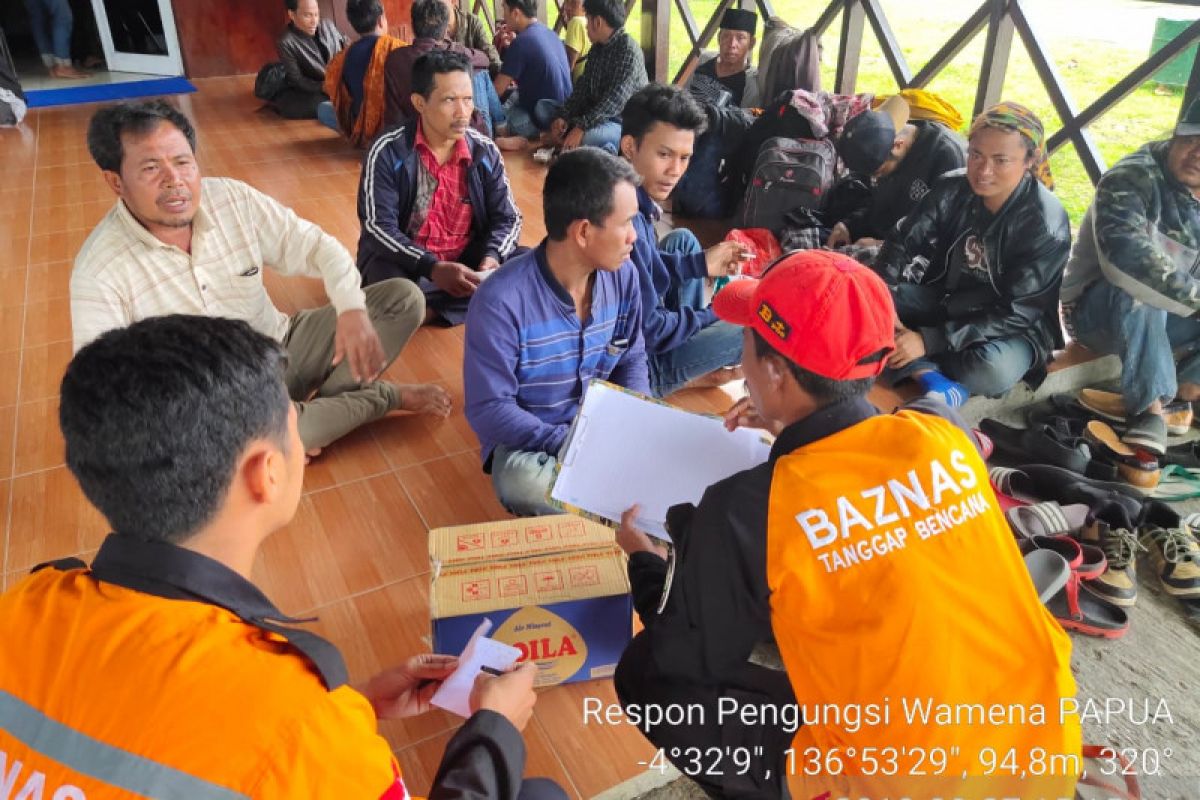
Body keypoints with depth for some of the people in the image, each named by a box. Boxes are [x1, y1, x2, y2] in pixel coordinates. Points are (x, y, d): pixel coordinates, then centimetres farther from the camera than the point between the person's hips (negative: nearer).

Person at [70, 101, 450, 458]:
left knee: (403, 298, -4)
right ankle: (380, 396, -15)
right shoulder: (100, 270, -17)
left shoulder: (233, 199, -7)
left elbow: (315, 245, -4)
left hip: (283, 346, 4)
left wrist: (352, 310, -23)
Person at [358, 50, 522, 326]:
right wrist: (433, 268, -31)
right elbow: (379, 227, -17)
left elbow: (507, 217, 2)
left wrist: (491, 257, -21)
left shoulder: (485, 152, -1)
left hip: (467, 263, 4)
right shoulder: (387, 152, -12)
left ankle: (428, 309, -22)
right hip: (405, 262, -4)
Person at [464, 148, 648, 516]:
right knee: (522, 483, -37)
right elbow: (488, 409, -20)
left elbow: (632, 360, 6)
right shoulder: (500, 300, -24)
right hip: (529, 442, -4)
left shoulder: (623, 276, -7)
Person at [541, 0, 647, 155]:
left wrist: (581, 127, -34)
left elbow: (615, 100, -28)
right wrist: (563, 116, -7)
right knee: (542, 107, 2)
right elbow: (583, 86, 8)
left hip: (623, 122, -9)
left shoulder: (628, 51, -19)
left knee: (588, 137, -40)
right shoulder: (597, 48, 9)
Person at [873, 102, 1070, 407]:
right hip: (946, 302, 5)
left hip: (1011, 327, -4)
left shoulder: (1047, 224, -22)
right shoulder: (952, 190, -10)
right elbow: (902, 243, -8)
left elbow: (1016, 313, -25)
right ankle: (930, 377, -30)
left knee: (994, 370, -39)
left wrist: (928, 340, -33)